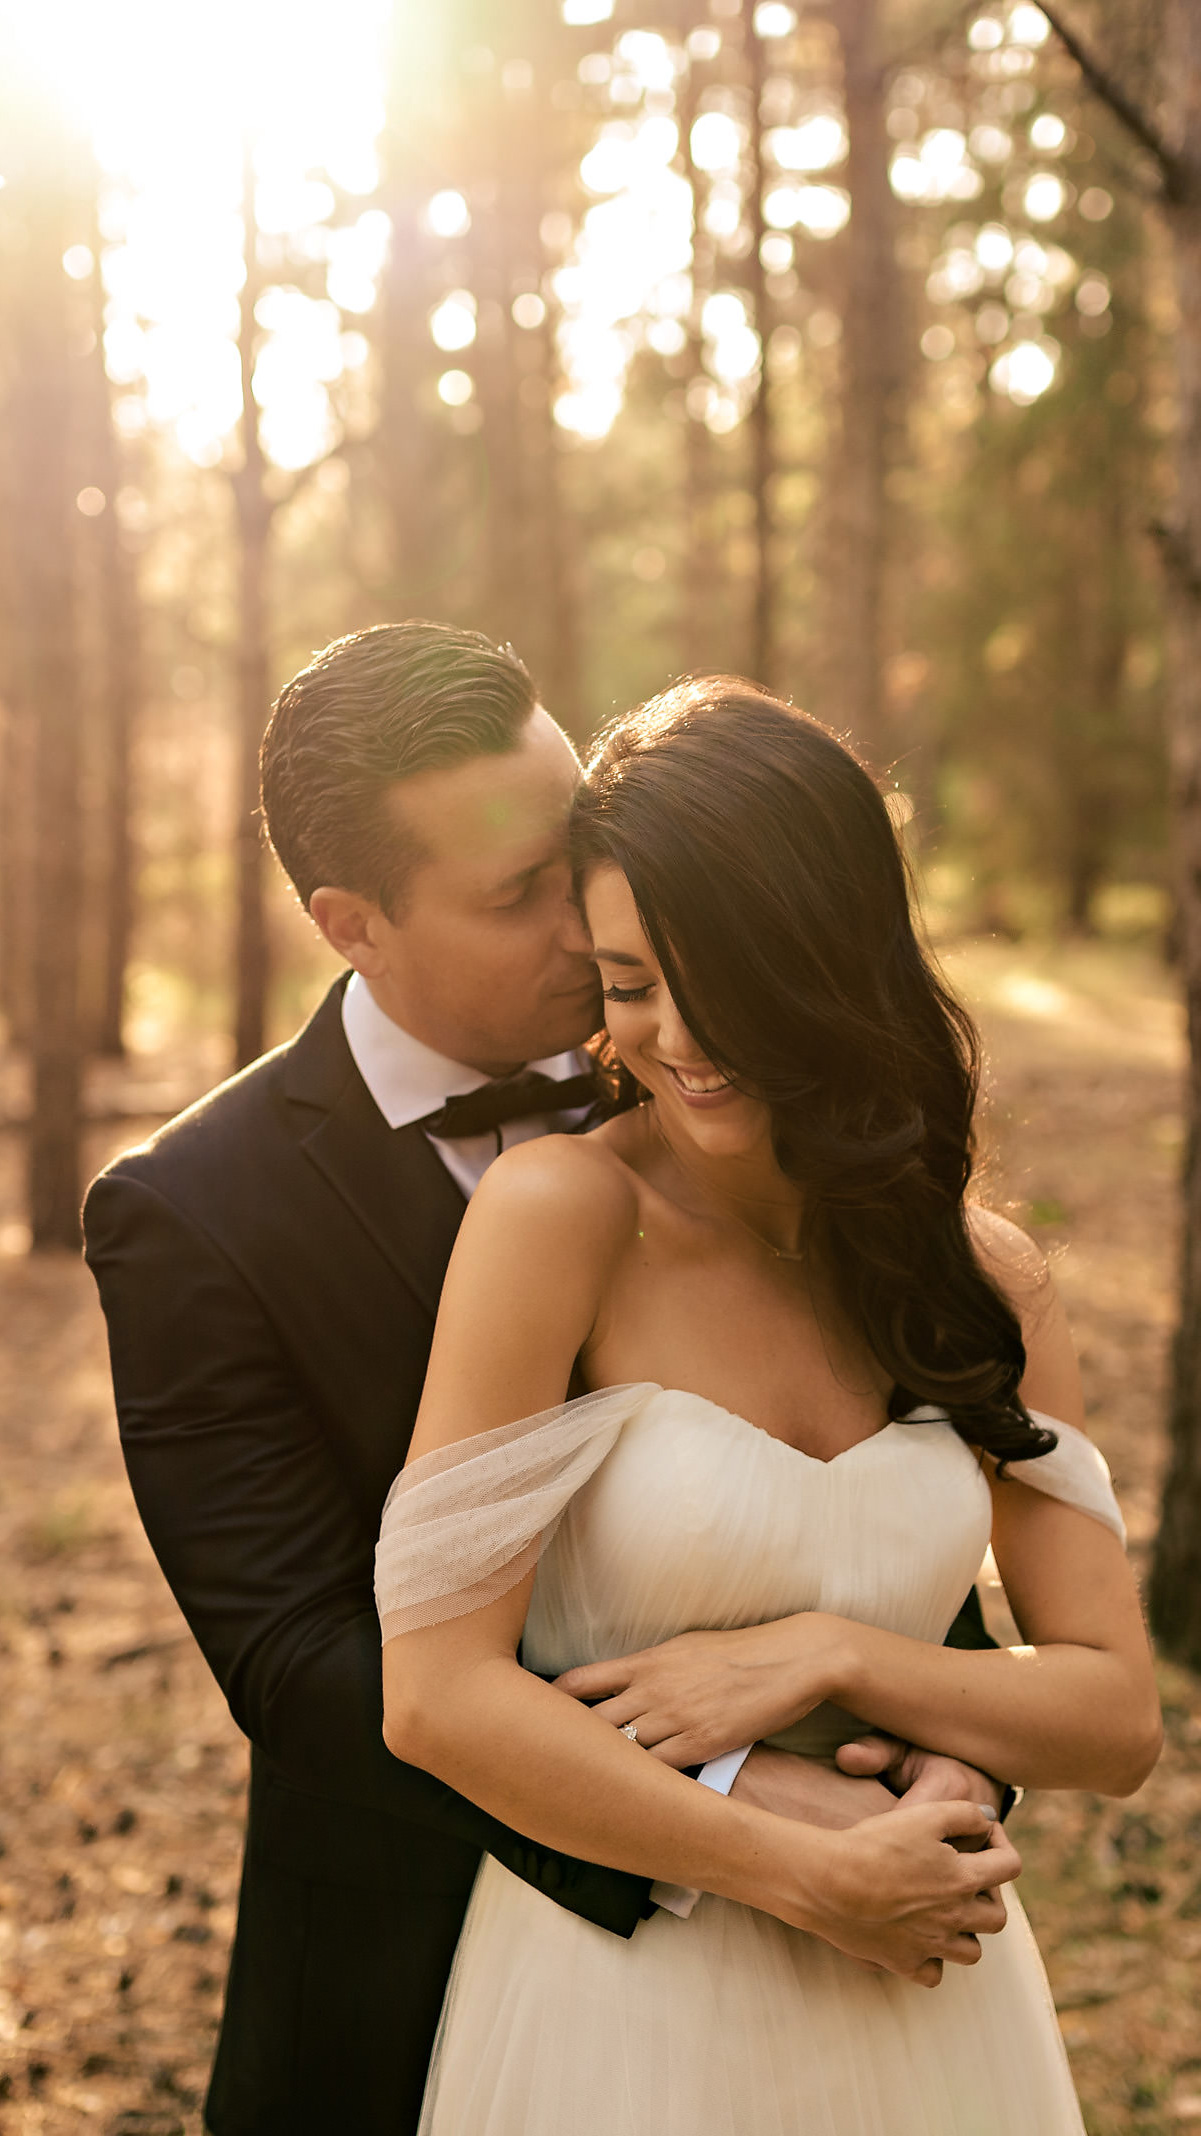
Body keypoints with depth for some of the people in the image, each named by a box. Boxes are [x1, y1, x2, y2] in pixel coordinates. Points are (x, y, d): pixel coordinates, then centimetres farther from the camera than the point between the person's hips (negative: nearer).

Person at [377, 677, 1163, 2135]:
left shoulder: (987, 1277, -1)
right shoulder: (558, 1212, -14)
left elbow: (1117, 1718, 0)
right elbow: (436, 1699, -17)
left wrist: (825, 1654, -15)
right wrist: (813, 1871, -14)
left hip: (923, 2010, 4)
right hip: (618, 2012, -4)